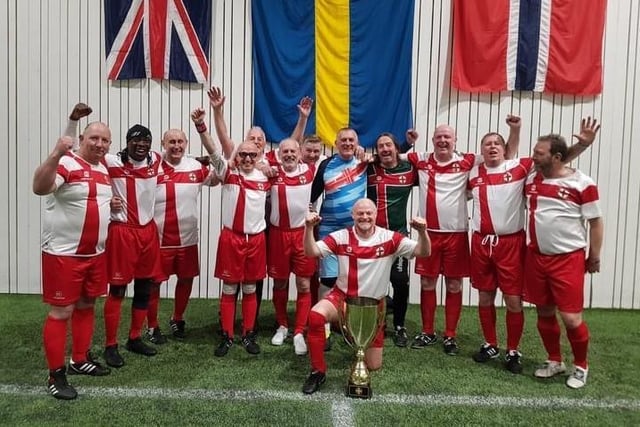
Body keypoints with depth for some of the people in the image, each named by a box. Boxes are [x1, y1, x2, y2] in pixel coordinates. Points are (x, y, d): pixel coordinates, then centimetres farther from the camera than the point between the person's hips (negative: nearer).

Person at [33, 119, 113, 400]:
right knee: (61, 312, -1)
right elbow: (39, 188, -33)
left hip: (95, 253, 8)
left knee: (86, 306, 16)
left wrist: (114, 202, 6)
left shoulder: (104, 169, 11)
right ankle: (56, 375, 11)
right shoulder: (65, 163, -14)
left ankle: (80, 360, 32)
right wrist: (56, 154, -44)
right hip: (63, 253, -8)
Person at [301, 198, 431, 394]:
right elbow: (311, 251, -15)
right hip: (342, 297, 0)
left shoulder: (389, 238, -10)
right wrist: (309, 227, -32)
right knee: (315, 316, -34)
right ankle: (318, 371, -12)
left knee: (374, 366, 6)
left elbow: (422, 252, -14)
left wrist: (422, 232, -34)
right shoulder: (341, 237, -9)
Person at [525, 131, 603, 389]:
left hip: (569, 259, -5)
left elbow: (595, 222, -4)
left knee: (570, 318, -4)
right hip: (535, 257, 5)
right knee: (544, 313, 13)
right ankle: (554, 361, 32)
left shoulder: (582, 184, -9)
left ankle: (581, 367, 21)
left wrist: (594, 257, -2)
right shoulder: (531, 180, 4)